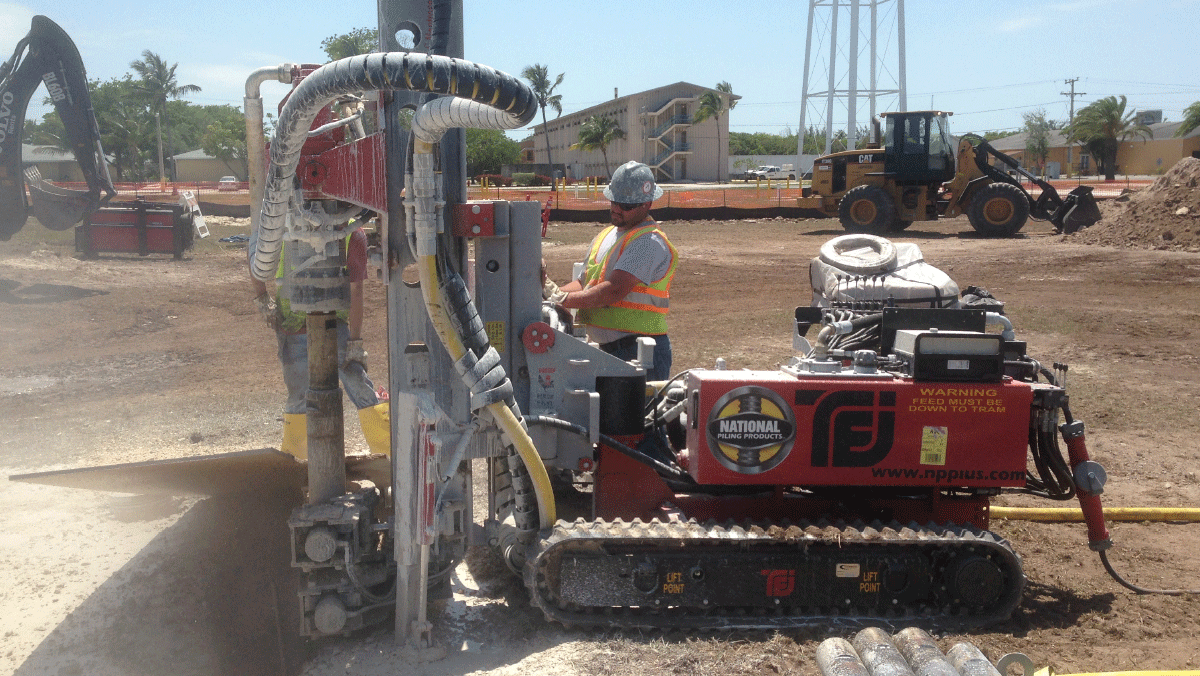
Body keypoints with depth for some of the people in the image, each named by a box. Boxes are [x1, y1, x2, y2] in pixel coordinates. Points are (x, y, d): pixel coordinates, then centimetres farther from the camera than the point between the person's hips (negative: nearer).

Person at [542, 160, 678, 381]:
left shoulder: (649, 243, -13)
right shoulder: (605, 237, 17)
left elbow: (615, 290, -23)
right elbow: (583, 282, 16)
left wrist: (563, 299, -21)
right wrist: (552, 291, -4)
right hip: (608, 349, 8)